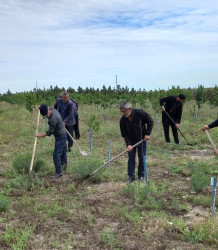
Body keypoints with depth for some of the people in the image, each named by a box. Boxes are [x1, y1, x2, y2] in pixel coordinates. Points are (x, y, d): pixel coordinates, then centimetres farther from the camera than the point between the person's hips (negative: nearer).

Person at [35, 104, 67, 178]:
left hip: (60, 137, -10)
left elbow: (50, 132, -23)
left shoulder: (52, 119, -30)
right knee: (62, 152, 26)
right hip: (62, 134, 10)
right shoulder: (52, 109, -2)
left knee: (56, 155, -9)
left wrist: (40, 135, -14)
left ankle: (58, 172, -3)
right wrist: (42, 107, 12)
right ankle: (64, 165, 44)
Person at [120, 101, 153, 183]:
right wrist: (128, 144, -23)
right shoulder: (122, 120, -17)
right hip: (131, 141, 1)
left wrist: (147, 134, -12)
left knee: (142, 158, 5)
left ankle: (141, 175, 20)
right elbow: (124, 134, -11)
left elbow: (150, 122, -8)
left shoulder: (140, 113, -22)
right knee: (131, 158, 1)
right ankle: (131, 176, 11)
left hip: (142, 139, -1)